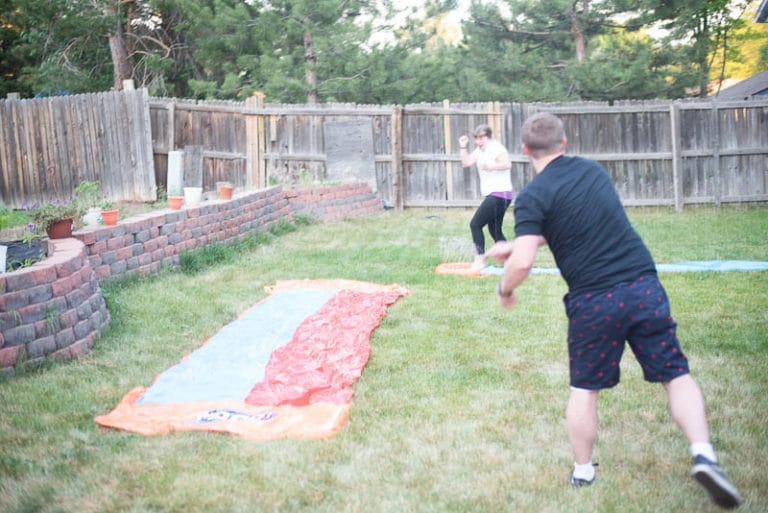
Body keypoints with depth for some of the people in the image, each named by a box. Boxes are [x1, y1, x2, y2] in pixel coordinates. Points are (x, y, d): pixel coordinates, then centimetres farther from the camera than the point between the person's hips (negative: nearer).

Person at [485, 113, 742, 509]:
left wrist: (505, 290, 5)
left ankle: (582, 472, 25)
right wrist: (515, 245, 27)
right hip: (644, 285, 4)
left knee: (584, 388, 16)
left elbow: (522, 263, -17)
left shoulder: (533, 196, -7)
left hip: (593, 301, -3)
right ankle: (703, 455, -5)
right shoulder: (592, 170, 12)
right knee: (676, 375, 11)